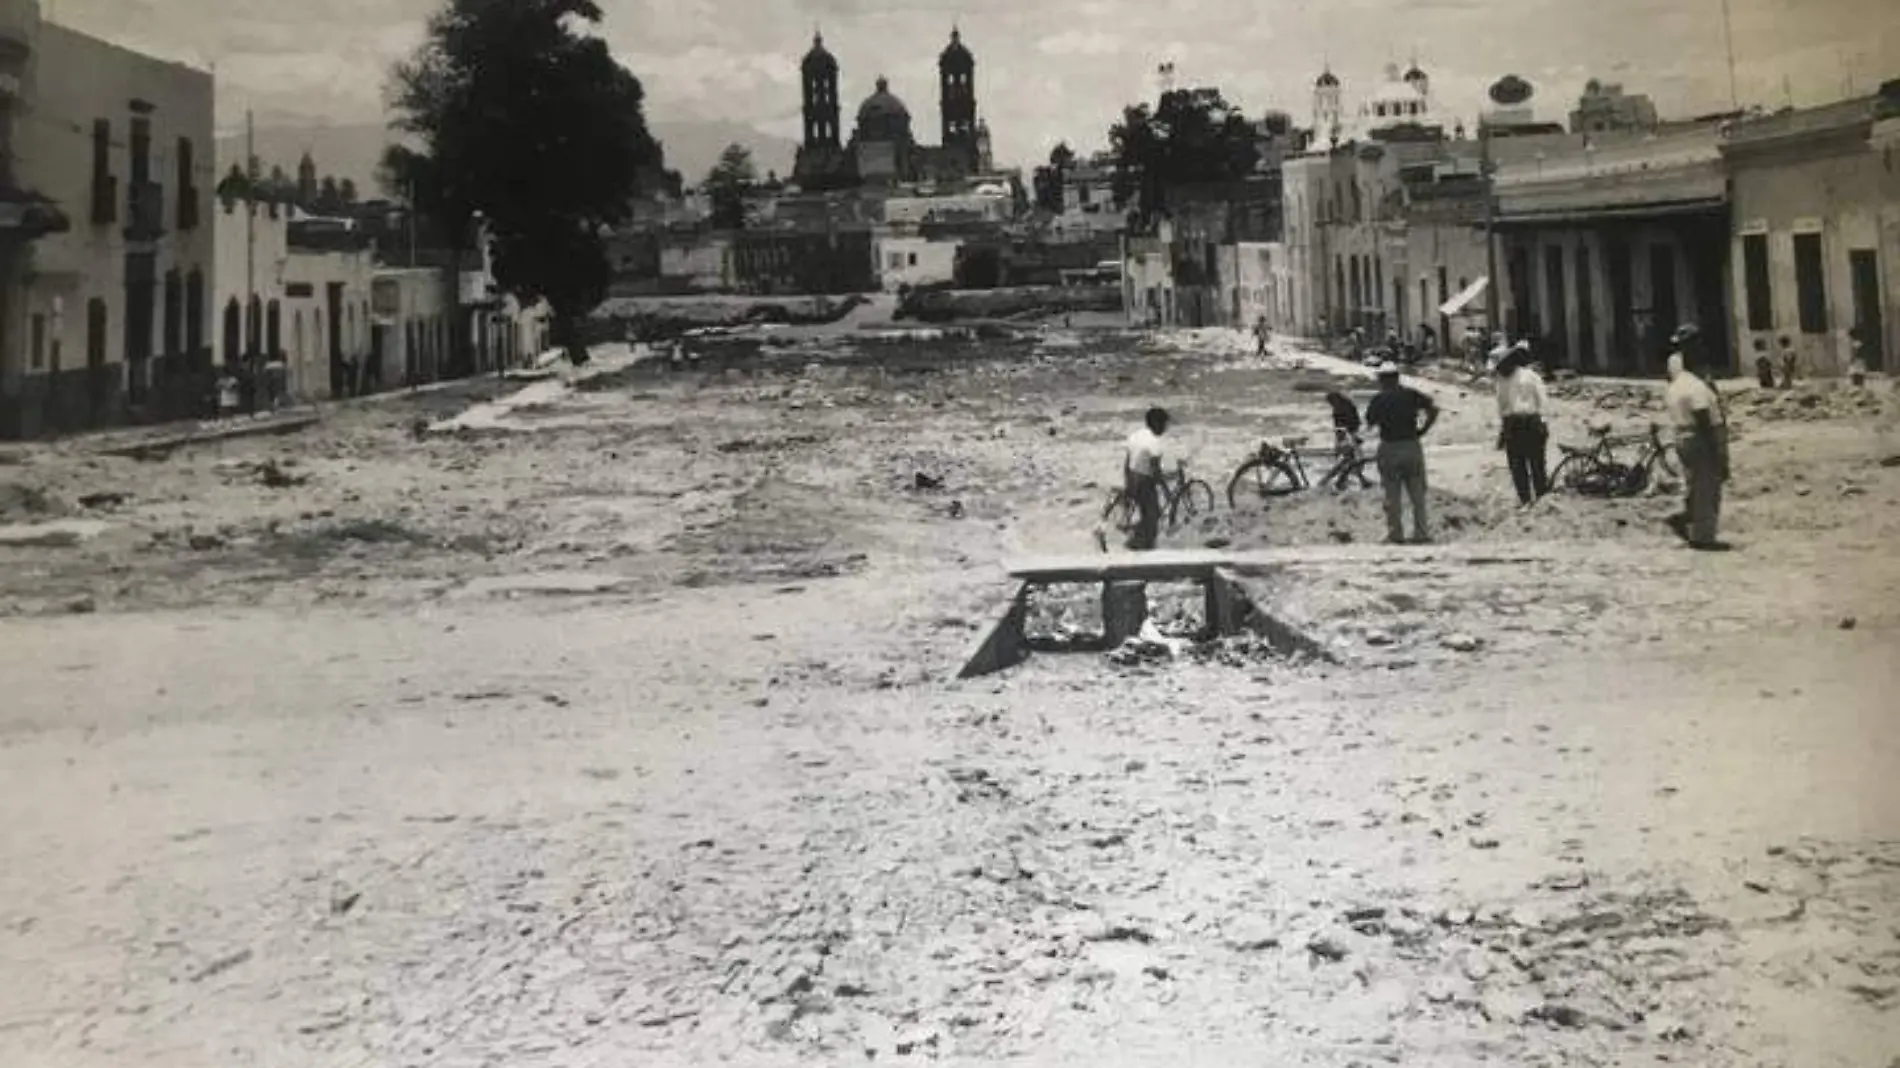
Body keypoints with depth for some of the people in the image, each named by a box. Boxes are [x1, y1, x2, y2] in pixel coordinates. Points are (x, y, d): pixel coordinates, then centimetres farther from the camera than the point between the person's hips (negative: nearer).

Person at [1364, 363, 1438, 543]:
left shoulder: (1379, 399, -5)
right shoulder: (1411, 394, 1)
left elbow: (1370, 422, 0)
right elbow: (1433, 410, -6)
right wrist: (1423, 429, 2)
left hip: (1389, 449, -2)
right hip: (1412, 447, 2)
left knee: (1392, 495, 6)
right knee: (1417, 493, 10)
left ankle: (1396, 533, 7)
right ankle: (1421, 532, 9)